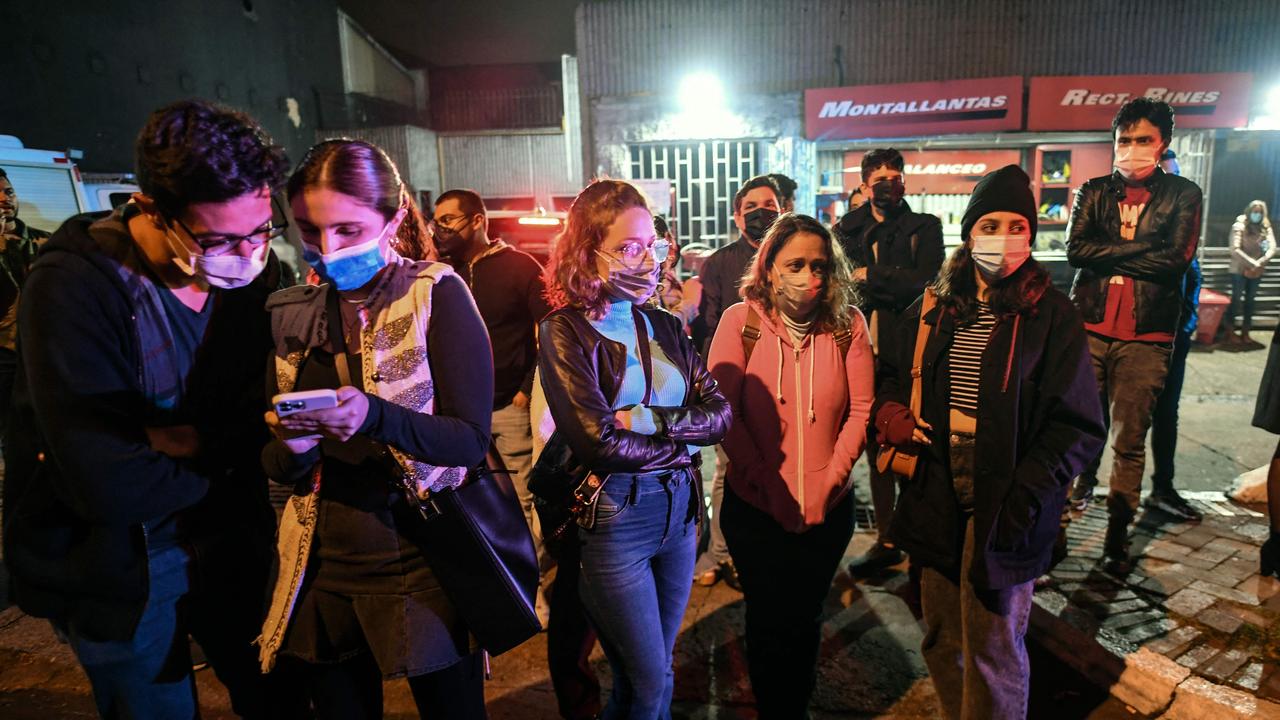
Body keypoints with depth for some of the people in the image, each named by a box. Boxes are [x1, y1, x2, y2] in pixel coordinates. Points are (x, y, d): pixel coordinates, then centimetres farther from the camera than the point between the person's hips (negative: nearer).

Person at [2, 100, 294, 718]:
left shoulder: (255, 270, -10)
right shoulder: (72, 287, -25)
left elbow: (270, 406, -5)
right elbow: (108, 486, -30)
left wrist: (197, 440, -22)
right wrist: (219, 460, -15)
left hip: (225, 535, 4)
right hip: (113, 561, -3)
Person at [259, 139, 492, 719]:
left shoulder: (436, 294, -9)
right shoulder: (291, 312, 4)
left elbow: (470, 439, -14)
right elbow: (277, 468, 7)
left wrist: (373, 416, -30)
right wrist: (291, 447, -16)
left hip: (424, 563, -4)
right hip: (321, 570, 4)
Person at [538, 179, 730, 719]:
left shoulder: (664, 327, 7)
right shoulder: (564, 333, -11)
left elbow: (719, 414, -1)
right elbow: (598, 442, -19)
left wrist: (646, 419, -16)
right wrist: (679, 438, -8)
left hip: (678, 509, 6)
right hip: (611, 517, -5)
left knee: (654, 674, 19)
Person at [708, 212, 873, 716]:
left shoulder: (847, 323, -5)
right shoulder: (741, 320, -10)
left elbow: (861, 409, -4)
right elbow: (724, 412, -12)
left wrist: (828, 482, -11)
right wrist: (771, 486, -14)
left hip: (828, 508, 1)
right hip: (753, 506, -1)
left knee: (805, 621, 17)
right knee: (767, 621, 14)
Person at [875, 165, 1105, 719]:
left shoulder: (1051, 316, -7)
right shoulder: (932, 310, 5)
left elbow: (1077, 424, -9)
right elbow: (893, 375, 19)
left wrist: (1026, 494, -19)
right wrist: (892, 414, -3)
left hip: (1001, 507, -4)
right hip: (938, 501, 4)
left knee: (992, 649, 8)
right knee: (942, 638, 18)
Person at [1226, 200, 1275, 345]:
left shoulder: (1266, 228, 5)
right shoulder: (1239, 226, -7)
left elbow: (1272, 248, -4)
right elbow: (1235, 250, -15)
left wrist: (1260, 263, -20)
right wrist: (1252, 262, -22)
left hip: (1257, 272, 4)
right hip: (1239, 270, -4)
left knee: (1250, 300, 9)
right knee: (1236, 300, 0)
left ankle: (1245, 332, 16)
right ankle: (1230, 332, 7)